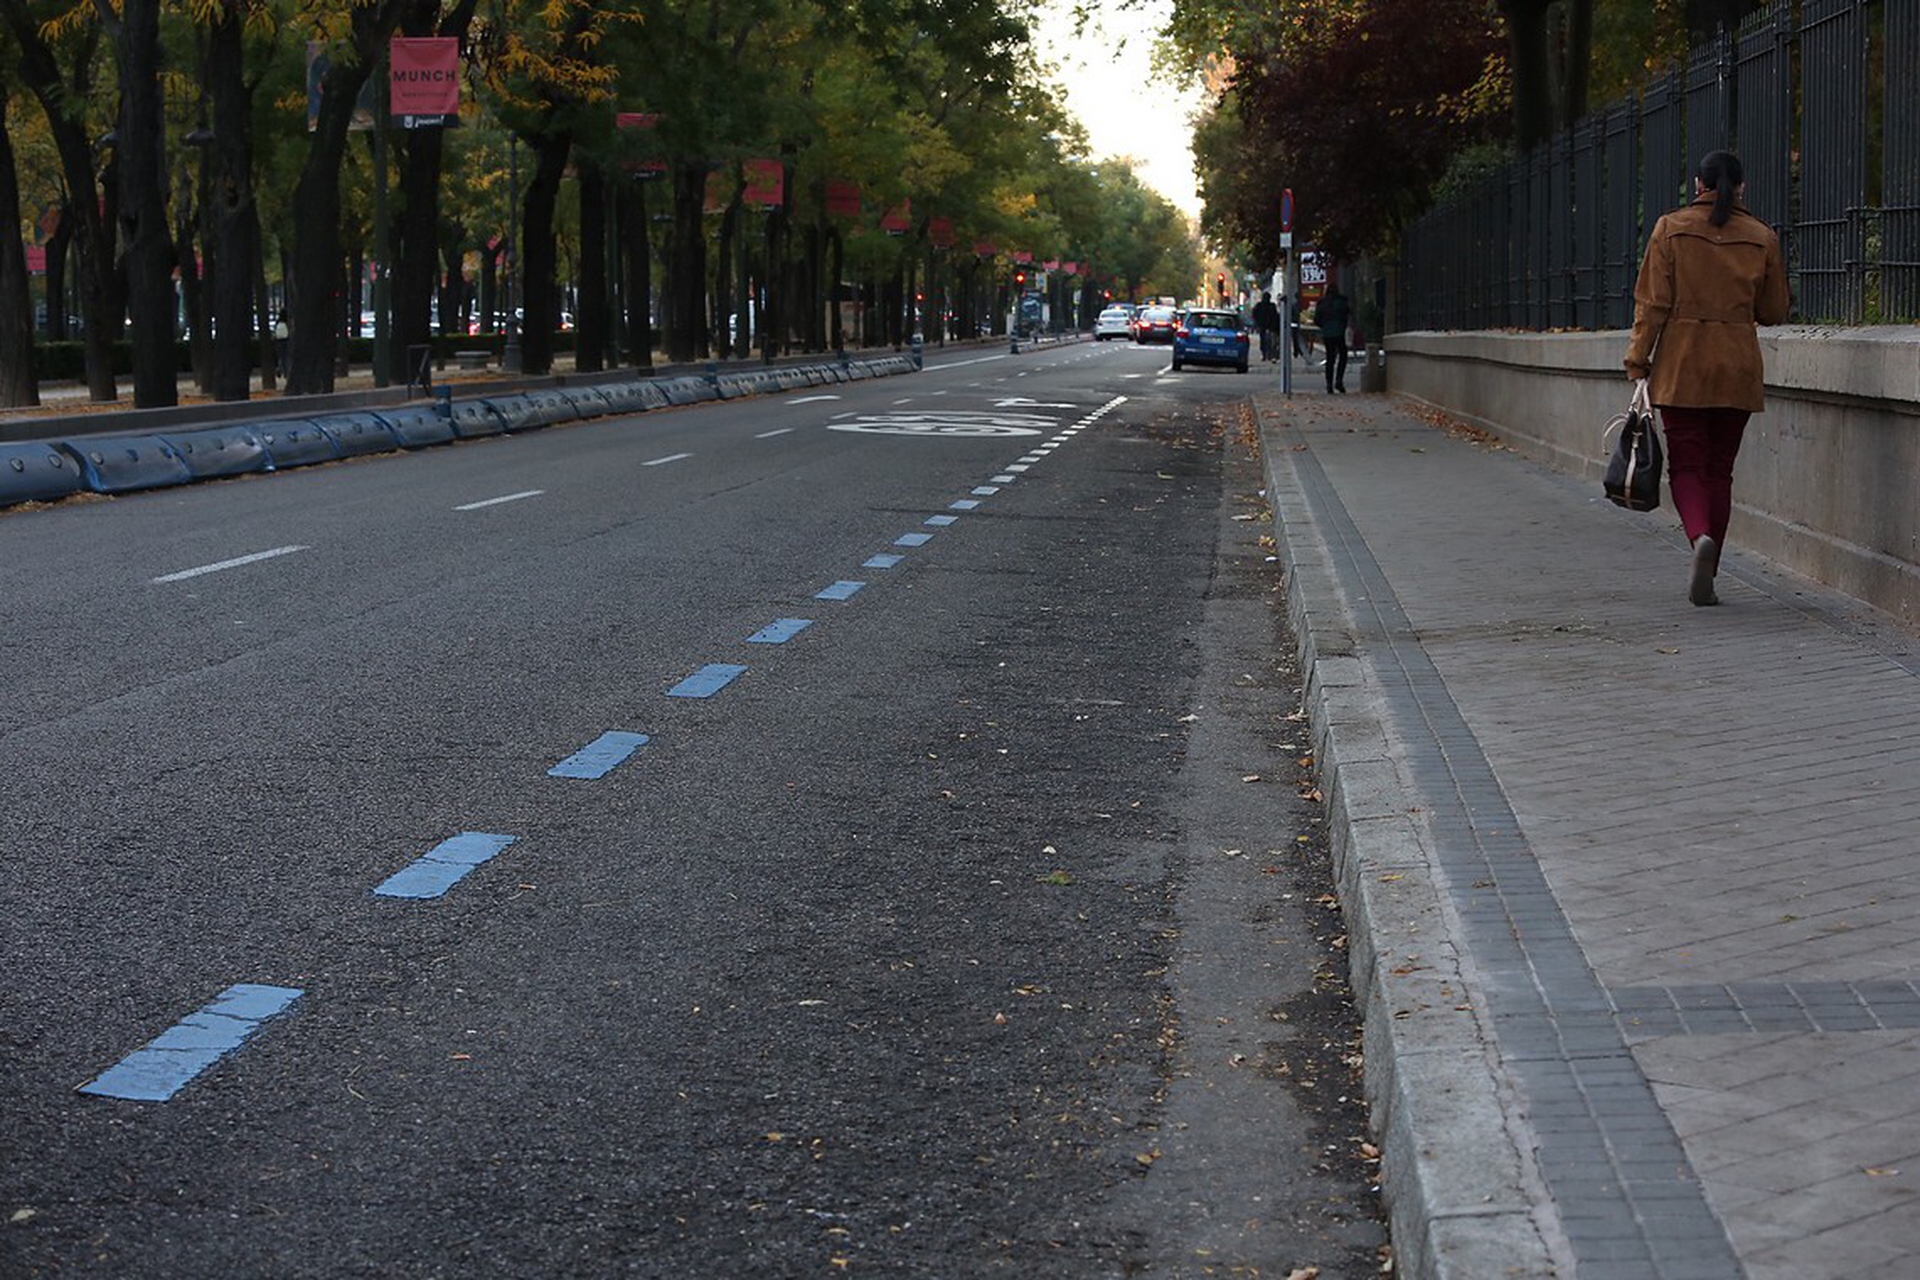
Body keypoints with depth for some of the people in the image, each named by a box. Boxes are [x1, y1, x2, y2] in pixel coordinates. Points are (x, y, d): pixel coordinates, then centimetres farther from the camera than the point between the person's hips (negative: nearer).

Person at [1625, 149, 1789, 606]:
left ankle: (1701, 536, -26)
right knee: (1719, 468, 10)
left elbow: (1652, 303, -5)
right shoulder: (1762, 238, 2)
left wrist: (1638, 362, 0)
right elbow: (1774, 311, 8)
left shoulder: (1671, 229, -3)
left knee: (1686, 463, 3)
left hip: (1681, 366, -2)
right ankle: (1706, 578, 11)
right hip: (1738, 368, 2)